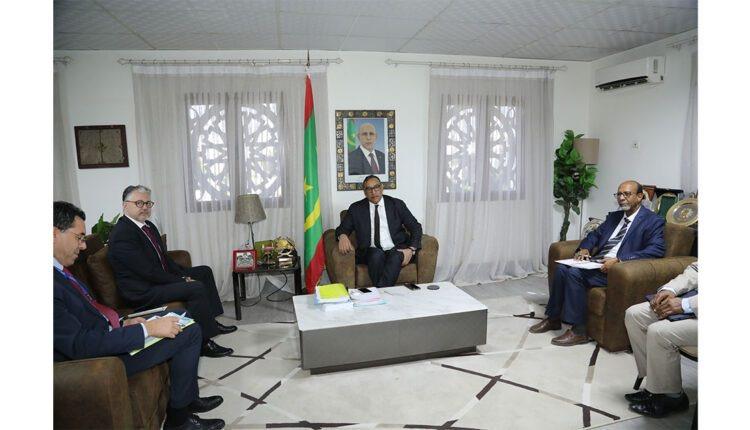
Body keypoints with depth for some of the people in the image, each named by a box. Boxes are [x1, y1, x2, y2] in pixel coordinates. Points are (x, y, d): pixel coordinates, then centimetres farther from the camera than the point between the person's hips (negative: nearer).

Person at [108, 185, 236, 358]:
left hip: (160, 278, 10)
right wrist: (182, 281, -19)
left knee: (204, 272, 16)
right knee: (196, 288, -26)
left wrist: (184, 276, -2)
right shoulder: (122, 234, -20)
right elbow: (148, 272, -24)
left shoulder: (149, 226, 10)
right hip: (143, 292, -10)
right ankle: (204, 342, -15)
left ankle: (211, 321, 16)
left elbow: (165, 259, 13)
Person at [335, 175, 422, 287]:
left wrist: (411, 249, -10)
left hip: (396, 249, 0)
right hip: (371, 252, 0)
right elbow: (342, 228, 11)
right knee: (377, 254, -34)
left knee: (396, 256, -34)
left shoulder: (397, 204, 9)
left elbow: (416, 227, 7)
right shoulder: (356, 208, 12)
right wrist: (342, 236, -16)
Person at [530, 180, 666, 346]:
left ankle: (578, 331, -16)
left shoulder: (653, 221, -2)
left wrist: (618, 260, -25)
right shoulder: (614, 216, 21)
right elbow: (595, 234, 25)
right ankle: (553, 318, -2)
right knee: (562, 268, -15)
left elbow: (656, 250, -16)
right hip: (597, 261, 7)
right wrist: (584, 249, 1)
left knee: (575, 273, -27)